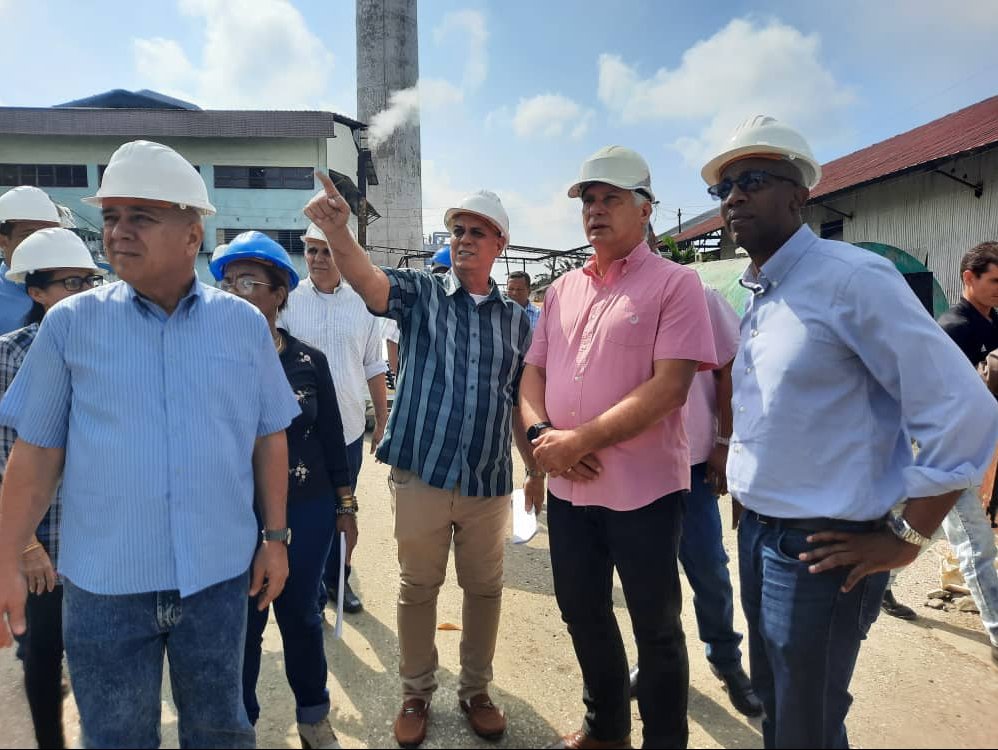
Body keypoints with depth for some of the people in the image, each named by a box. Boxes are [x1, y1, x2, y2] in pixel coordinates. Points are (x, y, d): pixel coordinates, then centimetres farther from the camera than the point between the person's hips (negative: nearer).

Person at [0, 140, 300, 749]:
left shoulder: (245, 324, -2)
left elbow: (270, 440, 4)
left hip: (218, 576, 1)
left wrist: (275, 538, 4)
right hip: (103, 583, 0)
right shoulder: (70, 324, -4)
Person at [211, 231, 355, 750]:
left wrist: (345, 507, 6)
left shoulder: (309, 361, -2)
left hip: (308, 511, 1)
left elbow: (332, 437, 4)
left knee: (300, 614, 14)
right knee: (243, 623, 11)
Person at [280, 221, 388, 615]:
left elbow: (374, 369, 10)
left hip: (349, 429, 3)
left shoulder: (363, 305, 5)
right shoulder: (288, 302, -4)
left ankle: (337, 579, 35)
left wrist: (382, 421, 10)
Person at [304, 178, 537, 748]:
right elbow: (367, 279, -21)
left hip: (490, 483, 2)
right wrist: (336, 228, -40)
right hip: (421, 475, -2)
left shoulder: (516, 319, 8)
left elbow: (523, 402, 12)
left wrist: (538, 469, 11)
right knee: (418, 588, 12)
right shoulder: (420, 293, 1)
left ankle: (476, 690, 36)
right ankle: (417, 694, 32)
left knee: (485, 589, 14)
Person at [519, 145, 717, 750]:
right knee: (582, 613, 20)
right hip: (569, 488, 6)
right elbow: (534, 371, 12)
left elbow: (670, 385, -18)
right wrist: (542, 432, -8)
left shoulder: (675, 283, -8)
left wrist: (580, 440, -21)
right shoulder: (563, 290, 11)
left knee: (656, 628, 11)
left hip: (644, 490, -6)